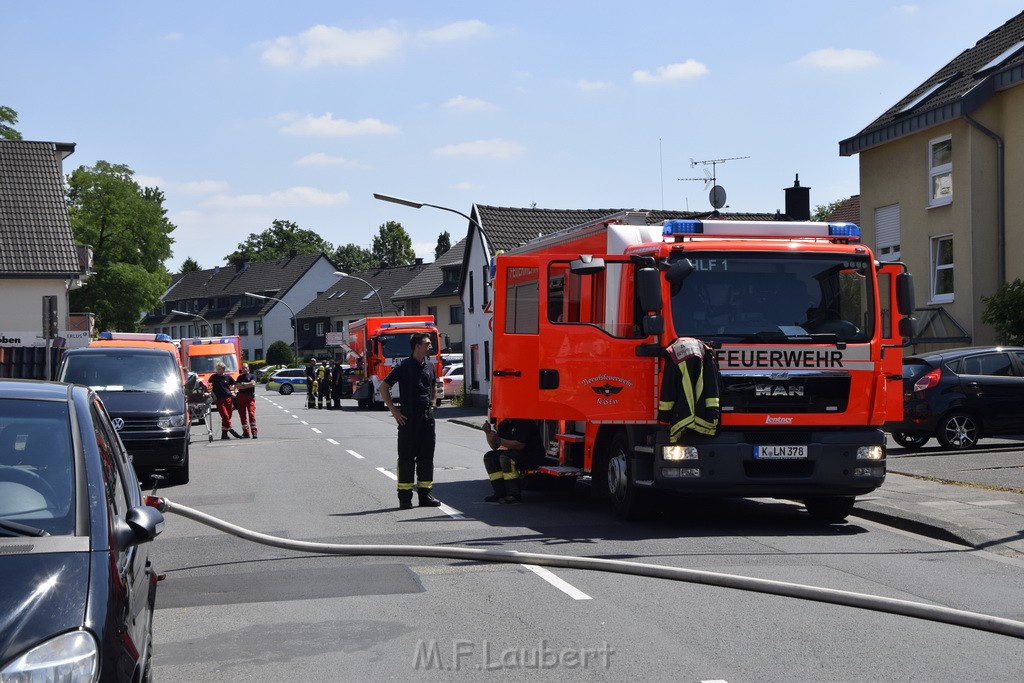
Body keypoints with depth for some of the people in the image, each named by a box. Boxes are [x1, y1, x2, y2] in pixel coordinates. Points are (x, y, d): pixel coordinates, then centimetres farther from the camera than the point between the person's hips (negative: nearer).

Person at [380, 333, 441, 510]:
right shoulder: (403, 367, -8)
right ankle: (405, 498, 2)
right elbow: (384, 387, -5)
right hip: (409, 418, -6)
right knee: (406, 458, -1)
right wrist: (394, 411, -8)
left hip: (427, 417, 6)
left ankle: (426, 495, 15)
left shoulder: (430, 365, 11)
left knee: (426, 456, 8)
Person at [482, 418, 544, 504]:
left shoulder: (524, 422, -17)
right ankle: (500, 493, -5)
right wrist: (488, 433, -4)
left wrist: (499, 440, -24)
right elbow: (494, 447, 13)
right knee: (489, 457, -1)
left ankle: (515, 495, -25)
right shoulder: (504, 424, 10)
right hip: (515, 454, 9)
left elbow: (520, 445, -25)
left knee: (505, 457, -31)